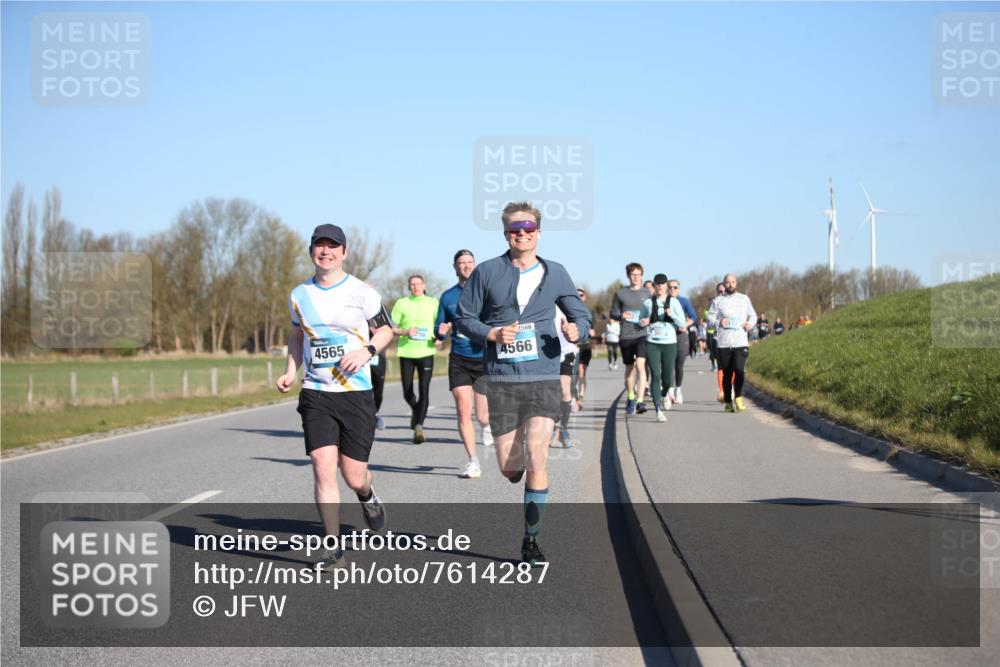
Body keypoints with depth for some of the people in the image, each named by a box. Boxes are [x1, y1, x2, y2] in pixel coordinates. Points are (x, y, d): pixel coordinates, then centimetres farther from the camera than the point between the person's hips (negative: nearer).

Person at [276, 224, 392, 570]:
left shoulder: (361, 292, -3)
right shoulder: (299, 295, 7)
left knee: (353, 476, 0)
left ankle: (368, 497, 40)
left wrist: (366, 351, -14)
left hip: (357, 393, -2)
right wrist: (290, 370, 7)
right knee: (323, 467, -11)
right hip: (316, 394, 2)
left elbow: (385, 330, 6)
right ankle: (333, 548, -2)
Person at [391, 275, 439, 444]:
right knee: (407, 393, 7)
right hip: (406, 352, 1)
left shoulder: (433, 303, 8)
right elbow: (392, 328, 5)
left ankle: (419, 426, -14)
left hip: (426, 352, -1)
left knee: (424, 390, -13)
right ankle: (416, 411, 39)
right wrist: (406, 332, -14)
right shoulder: (401, 303, 5)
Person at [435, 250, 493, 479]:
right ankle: (473, 462, 3)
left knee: (482, 416, 0)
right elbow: (438, 329, 14)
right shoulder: (447, 296, 8)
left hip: (485, 359, -1)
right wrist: (440, 331, -10)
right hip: (459, 360, 2)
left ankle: (487, 425, 38)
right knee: (463, 411, -7)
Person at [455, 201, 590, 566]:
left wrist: (578, 329, -10)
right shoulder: (487, 272, 2)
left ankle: (531, 540, 2)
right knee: (509, 468, 3)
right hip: (502, 380, 0)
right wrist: (492, 334, -12)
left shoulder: (555, 273, 6)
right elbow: (463, 317, 7)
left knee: (536, 461, -12)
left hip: (543, 378, 0)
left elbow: (582, 315, 13)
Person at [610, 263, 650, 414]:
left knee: (640, 365, -17)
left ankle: (640, 401, -19)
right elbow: (613, 314, 10)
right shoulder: (620, 294, 6)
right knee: (629, 368, 12)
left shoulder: (648, 293, 7)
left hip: (643, 335, -1)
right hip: (626, 336, 1)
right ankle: (630, 398, 32)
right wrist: (621, 316, -11)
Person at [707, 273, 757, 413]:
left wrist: (750, 324, -3)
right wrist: (719, 321, -14)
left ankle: (738, 397, -2)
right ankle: (728, 402, 13)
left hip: (741, 342, 0)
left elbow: (753, 315, 19)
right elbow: (710, 317, 7)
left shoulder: (744, 299, 14)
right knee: (727, 373, 3)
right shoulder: (718, 300, 9)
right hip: (724, 343, 0)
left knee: (739, 369, -17)